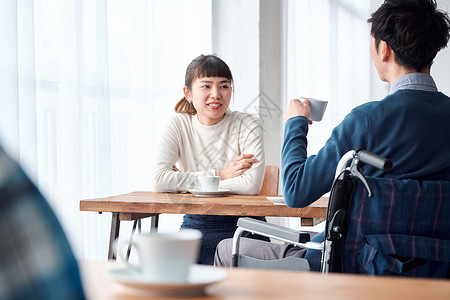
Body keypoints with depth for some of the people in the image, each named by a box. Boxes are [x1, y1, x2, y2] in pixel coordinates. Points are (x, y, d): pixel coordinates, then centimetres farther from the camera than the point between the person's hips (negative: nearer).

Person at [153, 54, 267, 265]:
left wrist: (187, 181, -14)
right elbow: (160, 181, -14)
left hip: (240, 226, -2)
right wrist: (219, 175, -15)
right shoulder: (179, 125, 1)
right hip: (195, 225, 3)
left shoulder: (248, 125, -5)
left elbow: (251, 185, -22)